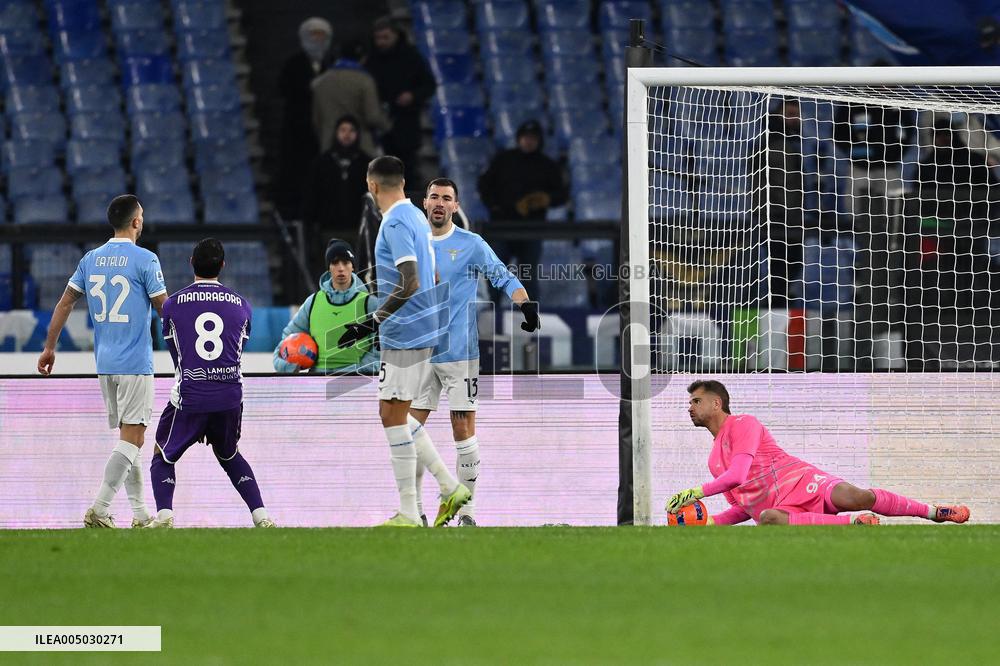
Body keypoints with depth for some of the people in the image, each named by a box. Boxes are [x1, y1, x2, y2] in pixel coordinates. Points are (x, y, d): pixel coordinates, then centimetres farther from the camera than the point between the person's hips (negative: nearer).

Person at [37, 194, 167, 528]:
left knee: (127, 435, 14)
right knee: (132, 437, -7)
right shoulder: (144, 259, -9)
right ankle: (99, 509, -17)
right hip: (135, 363, -7)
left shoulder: (91, 259, 8)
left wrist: (49, 347, 14)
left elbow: (65, 303, 8)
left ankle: (140, 513, 17)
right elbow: (165, 309, -7)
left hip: (104, 363, 7)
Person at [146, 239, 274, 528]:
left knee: (163, 456, 15)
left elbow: (174, 353, 12)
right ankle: (261, 516, 14)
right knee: (229, 456, 27)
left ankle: (164, 514, -7)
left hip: (189, 397, -3)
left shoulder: (172, 304, 2)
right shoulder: (241, 305, 7)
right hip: (231, 396, 3)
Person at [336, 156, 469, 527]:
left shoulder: (395, 224, -16)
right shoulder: (416, 217, 14)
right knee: (394, 415, 15)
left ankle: (409, 513, -6)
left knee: (392, 417, -6)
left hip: (403, 333, -10)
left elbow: (410, 285, -24)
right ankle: (451, 488, 12)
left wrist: (371, 323, -23)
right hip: (421, 329, 10)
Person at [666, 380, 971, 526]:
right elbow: (744, 506, 30)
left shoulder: (743, 425, 2)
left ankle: (936, 512, -11)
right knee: (767, 519, -35)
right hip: (783, 509, 5)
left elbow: (738, 475, -13)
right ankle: (855, 523, -31)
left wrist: (696, 493, -11)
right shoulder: (714, 459, 28)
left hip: (802, 482, -5)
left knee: (856, 497, -33)